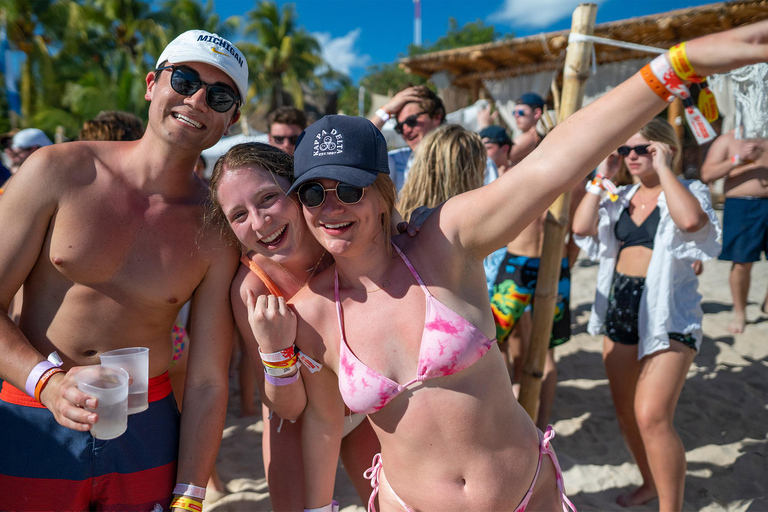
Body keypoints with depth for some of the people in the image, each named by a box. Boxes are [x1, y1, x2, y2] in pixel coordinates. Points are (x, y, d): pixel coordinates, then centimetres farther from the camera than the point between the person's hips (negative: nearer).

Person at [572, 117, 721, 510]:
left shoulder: (689, 191, -2)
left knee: (652, 417, -16)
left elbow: (691, 220, -27)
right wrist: (603, 177, -1)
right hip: (620, 308, 6)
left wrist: (664, 169, -17)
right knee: (625, 411, 15)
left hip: (667, 315, -6)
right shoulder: (621, 197, 12)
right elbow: (582, 227, -4)